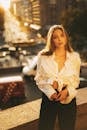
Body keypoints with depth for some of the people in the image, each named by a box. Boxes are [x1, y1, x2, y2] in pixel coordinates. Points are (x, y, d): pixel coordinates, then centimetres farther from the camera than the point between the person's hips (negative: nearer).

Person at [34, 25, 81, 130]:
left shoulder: (75, 57, -4)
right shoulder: (43, 56, -6)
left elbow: (75, 80, 2)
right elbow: (39, 78, -2)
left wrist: (67, 91, -16)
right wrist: (50, 92, -15)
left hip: (68, 98, 1)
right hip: (49, 97, 0)